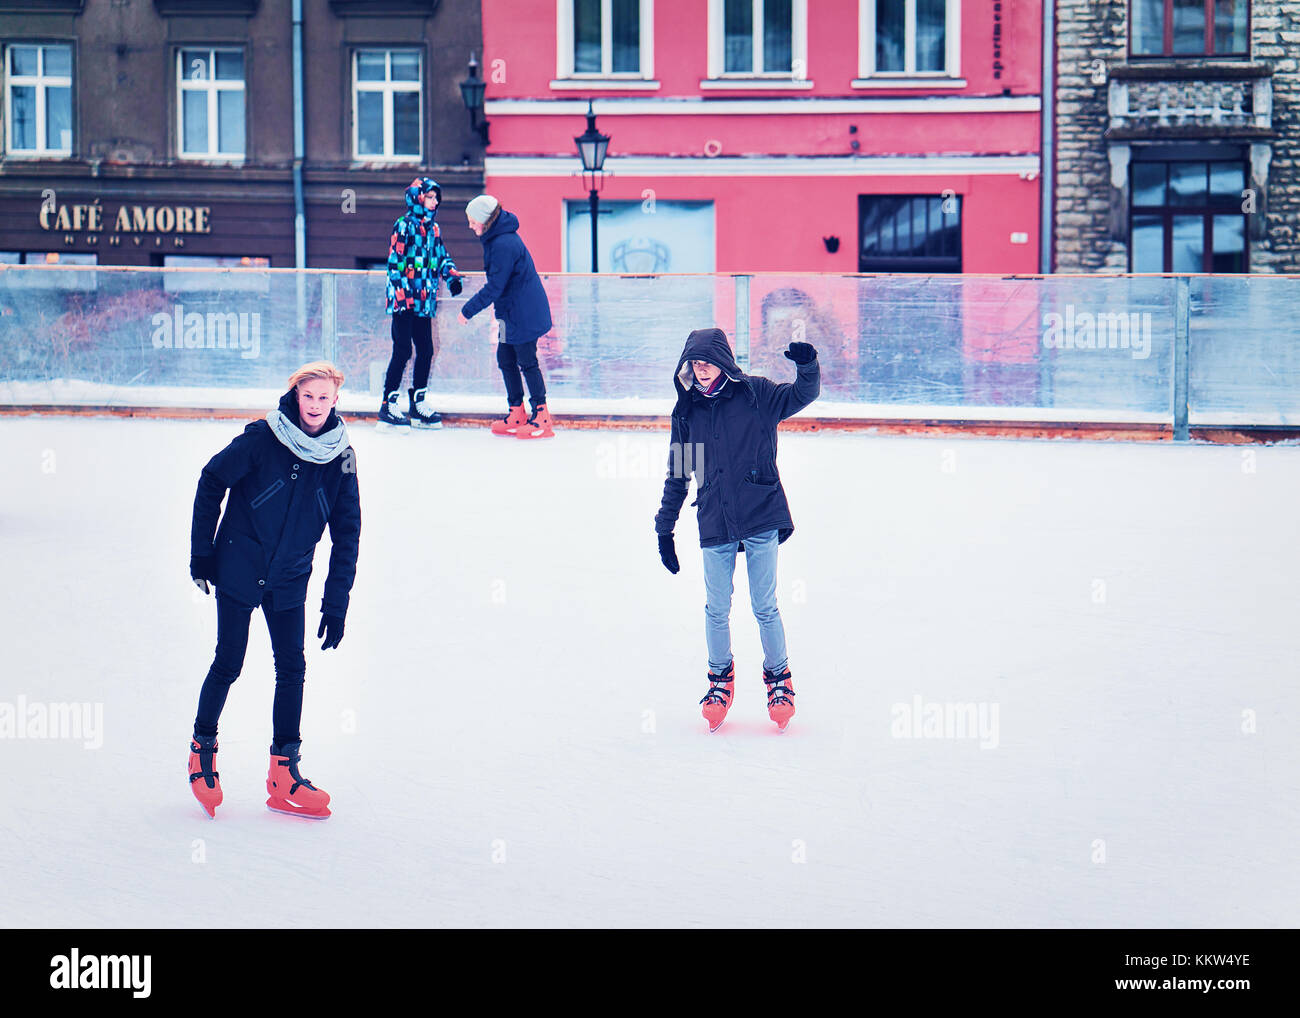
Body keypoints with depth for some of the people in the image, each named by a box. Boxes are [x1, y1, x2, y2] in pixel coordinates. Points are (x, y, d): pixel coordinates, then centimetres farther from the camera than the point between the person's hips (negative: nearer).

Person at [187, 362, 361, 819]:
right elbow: (212, 481, -4)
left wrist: (336, 605, 1)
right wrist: (202, 552, -5)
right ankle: (202, 748, 21)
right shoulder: (262, 438, -14)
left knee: (292, 669, 0)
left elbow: (346, 535, 3)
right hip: (238, 570, -3)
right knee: (228, 664, 0)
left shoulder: (341, 457, -3)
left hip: (289, 580, 3)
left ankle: (284, 772, 7)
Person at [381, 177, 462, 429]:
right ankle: (388, 405, -3)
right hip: (403, 300, -8)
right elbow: (394, 261, -12)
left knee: (426, 351, 9)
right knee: (403, 351, -8)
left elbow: (441, 257, 24)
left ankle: (418, 403, 19)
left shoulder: (433, 229, 14)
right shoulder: (404, 226, -8)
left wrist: (452, 276, 6)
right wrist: (402, 290, -19)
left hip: (424, 303, 8)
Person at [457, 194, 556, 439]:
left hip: (523, 314, -10)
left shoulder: (504, 245, -24)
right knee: (505, 360, 13)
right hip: (511, 313, 10)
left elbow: (494, 287, -23)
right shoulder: (497, 238, 8)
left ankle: (542, 418, 3)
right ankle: (516, 415, 21)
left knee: (526, 362, -3)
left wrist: (468, 310, -15)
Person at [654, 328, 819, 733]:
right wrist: (665, 529, 14)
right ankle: (720, 680, 24)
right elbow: (678, 476, 14)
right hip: (715, 526, 3)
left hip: (760, 520, -2)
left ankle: (779, 679, 19)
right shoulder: (686, 412, 8)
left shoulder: (755, 394, 0)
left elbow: (802, 395, -3)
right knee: (716, 610, 4)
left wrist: (807, 365, -24)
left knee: (765, 607, 1)